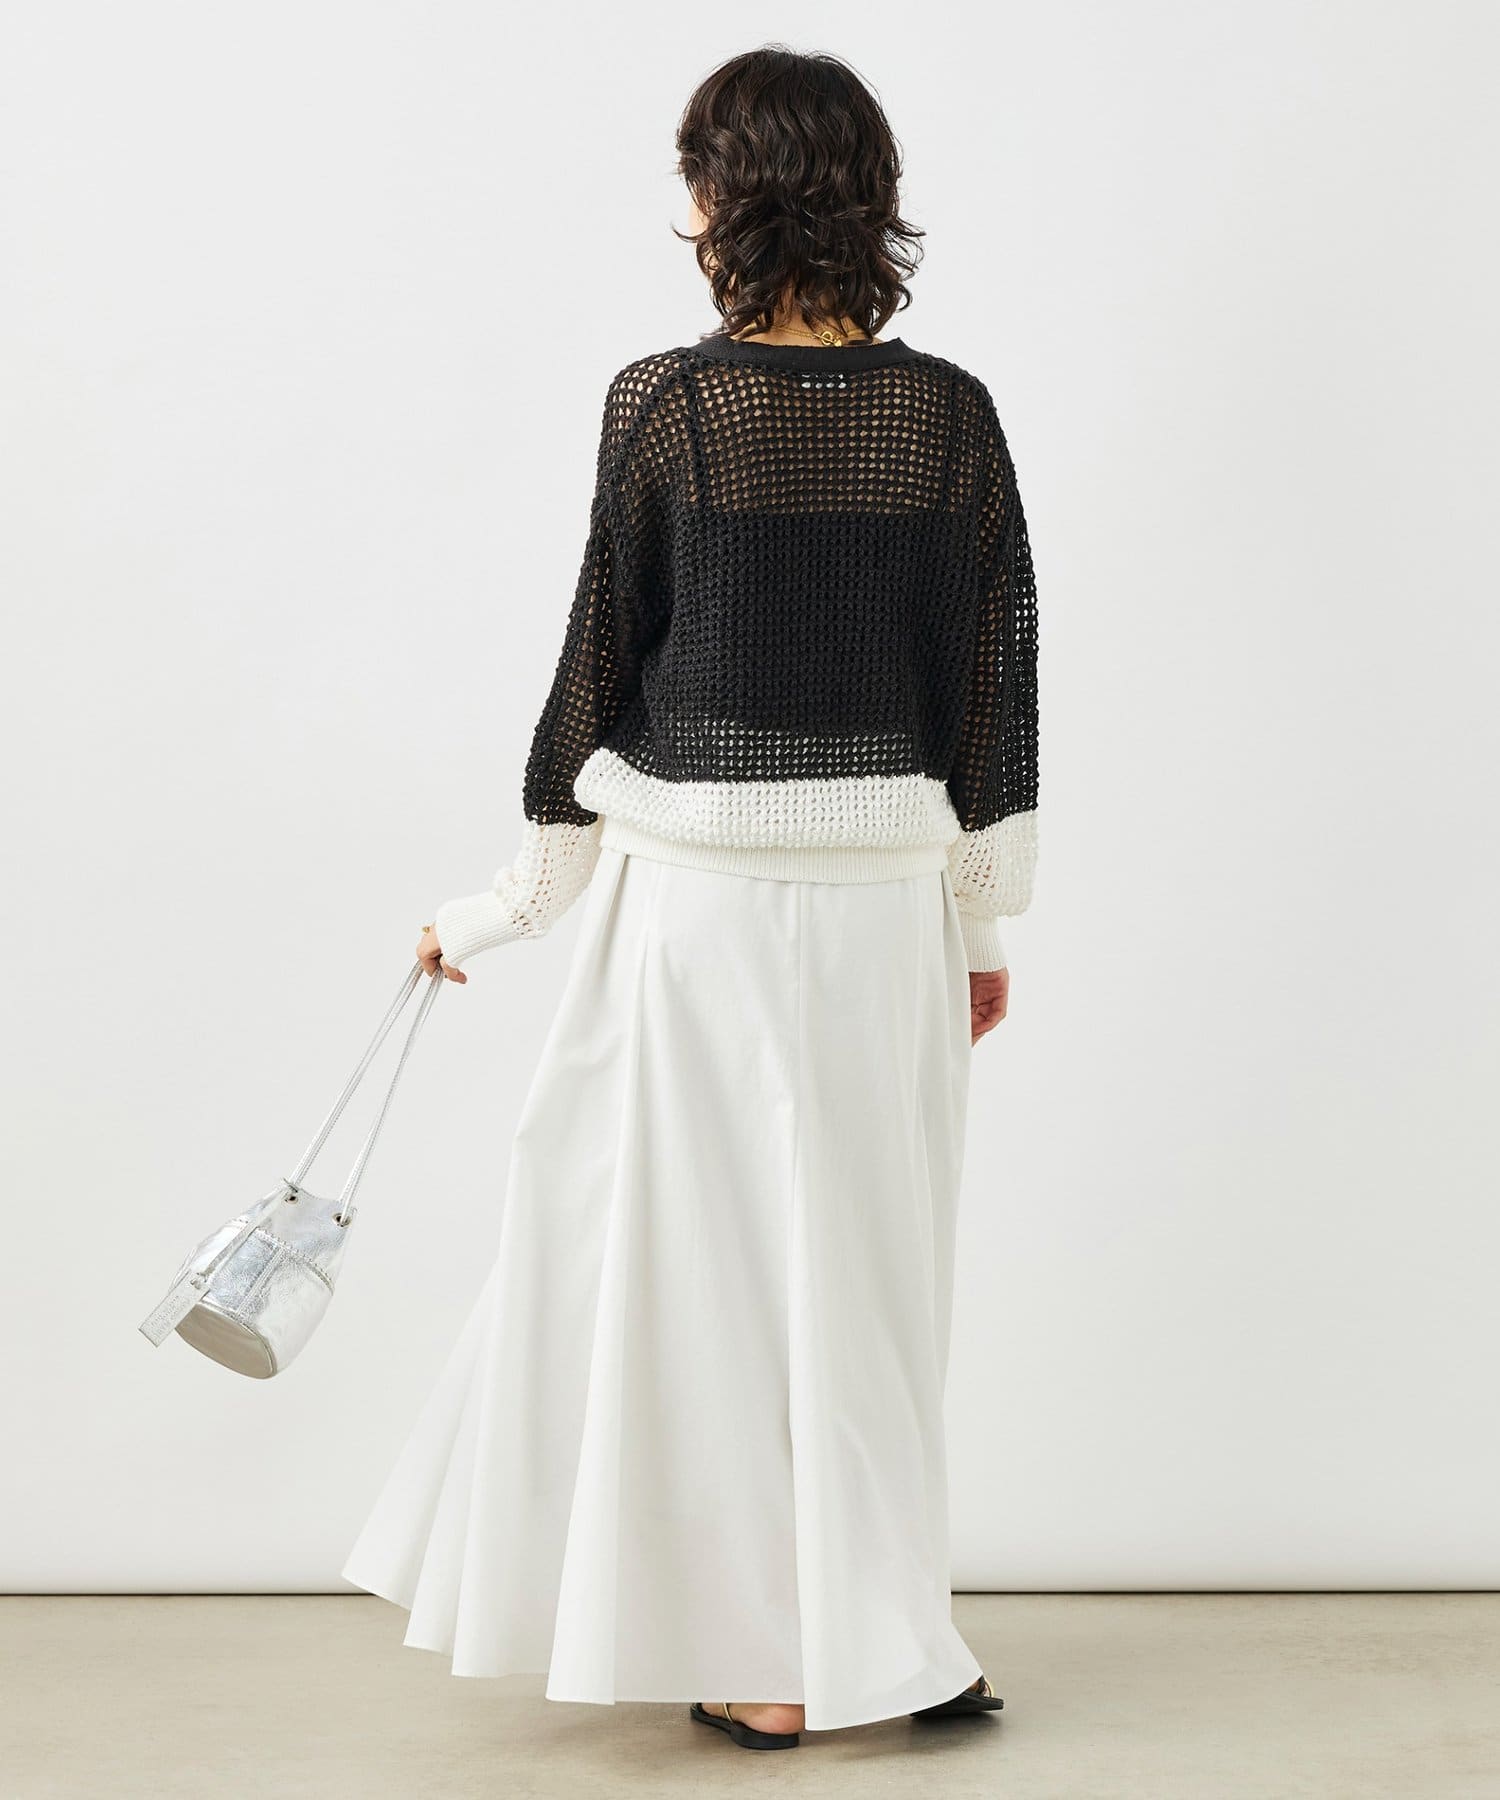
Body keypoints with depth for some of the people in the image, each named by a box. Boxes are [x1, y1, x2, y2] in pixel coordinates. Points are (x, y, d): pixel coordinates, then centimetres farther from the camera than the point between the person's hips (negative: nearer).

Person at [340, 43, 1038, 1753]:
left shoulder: (664, 403, -9)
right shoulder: (949, 414, -1)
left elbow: (603, 671, -5)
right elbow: (992, 685, 3)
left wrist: (498, 907, 7)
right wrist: (984, 925, 14)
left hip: (699, 894, -3)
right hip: (886, 898, 3)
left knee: (707, 1262, 9)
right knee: (862, 1260, 15)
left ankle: (761, 1663, 19)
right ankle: (883, 1643, 24)